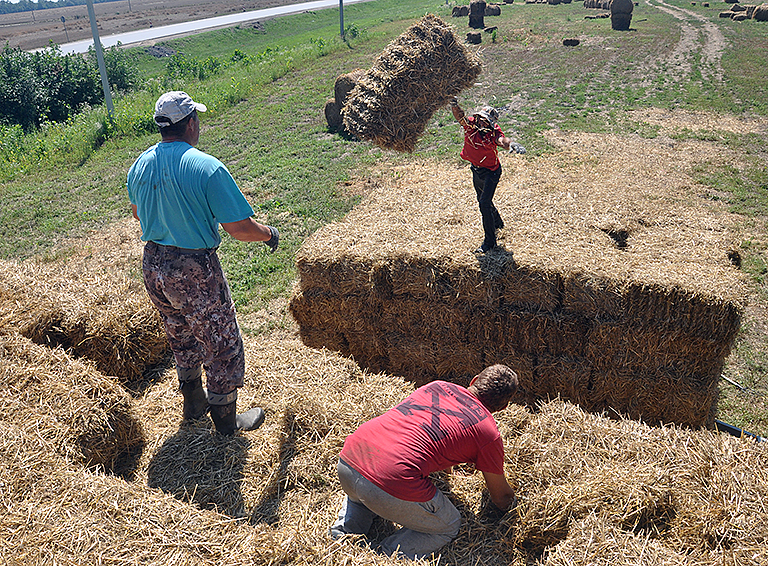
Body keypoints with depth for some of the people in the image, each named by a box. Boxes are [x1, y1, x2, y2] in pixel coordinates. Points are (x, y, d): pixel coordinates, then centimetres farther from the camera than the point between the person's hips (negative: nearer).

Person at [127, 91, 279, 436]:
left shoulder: (140, 166, 1)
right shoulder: (207, 167, -21)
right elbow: (239, 228, -21)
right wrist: (270, 235, -1)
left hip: (153, 265, 8)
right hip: (194, 271, -7)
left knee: (182, 339, 26)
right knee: (222, 343, 11)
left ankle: (194, 405, 44)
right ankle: (226, 421, 25)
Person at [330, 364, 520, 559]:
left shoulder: (437, 386, 22)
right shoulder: (488, 433, 6)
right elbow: (501, 497, 21)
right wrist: (512, 503, 46)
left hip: (347, 458, 6)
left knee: (359, 497, 43)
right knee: (449, 527, 22)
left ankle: (338, 542, 18)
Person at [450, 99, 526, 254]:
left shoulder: (493, 133, -26)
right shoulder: (470, 124, -15)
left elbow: (502, 140, -46)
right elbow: (459, 115, -28)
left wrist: (511, 145, -69)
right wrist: (454, 105, -51)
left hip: (491, 172, -7)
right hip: (476, 170, 7)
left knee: (484, 203, -14)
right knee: (482, 200, 24)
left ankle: (490, 241, -2)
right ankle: (497, 223, 53)